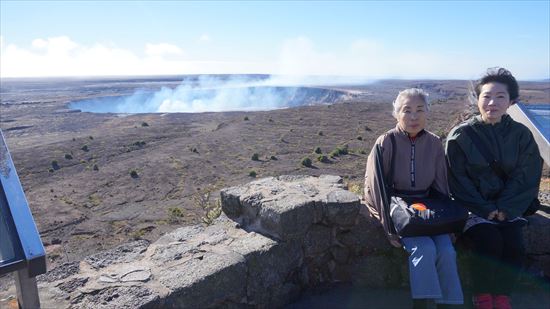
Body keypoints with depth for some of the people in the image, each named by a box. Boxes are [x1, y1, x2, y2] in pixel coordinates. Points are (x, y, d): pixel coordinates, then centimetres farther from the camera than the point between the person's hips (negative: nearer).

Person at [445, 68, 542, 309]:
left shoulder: (521, 134, 3)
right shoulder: (461, 135, -6)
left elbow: (527, 177, 0)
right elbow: (458, 180, -7)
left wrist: (505, 209, -12)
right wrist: (485, 210, -15)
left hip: (507, 208, 3)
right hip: (472, 206, -3)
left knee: (515, 248, -19)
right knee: (489, 243, -25)